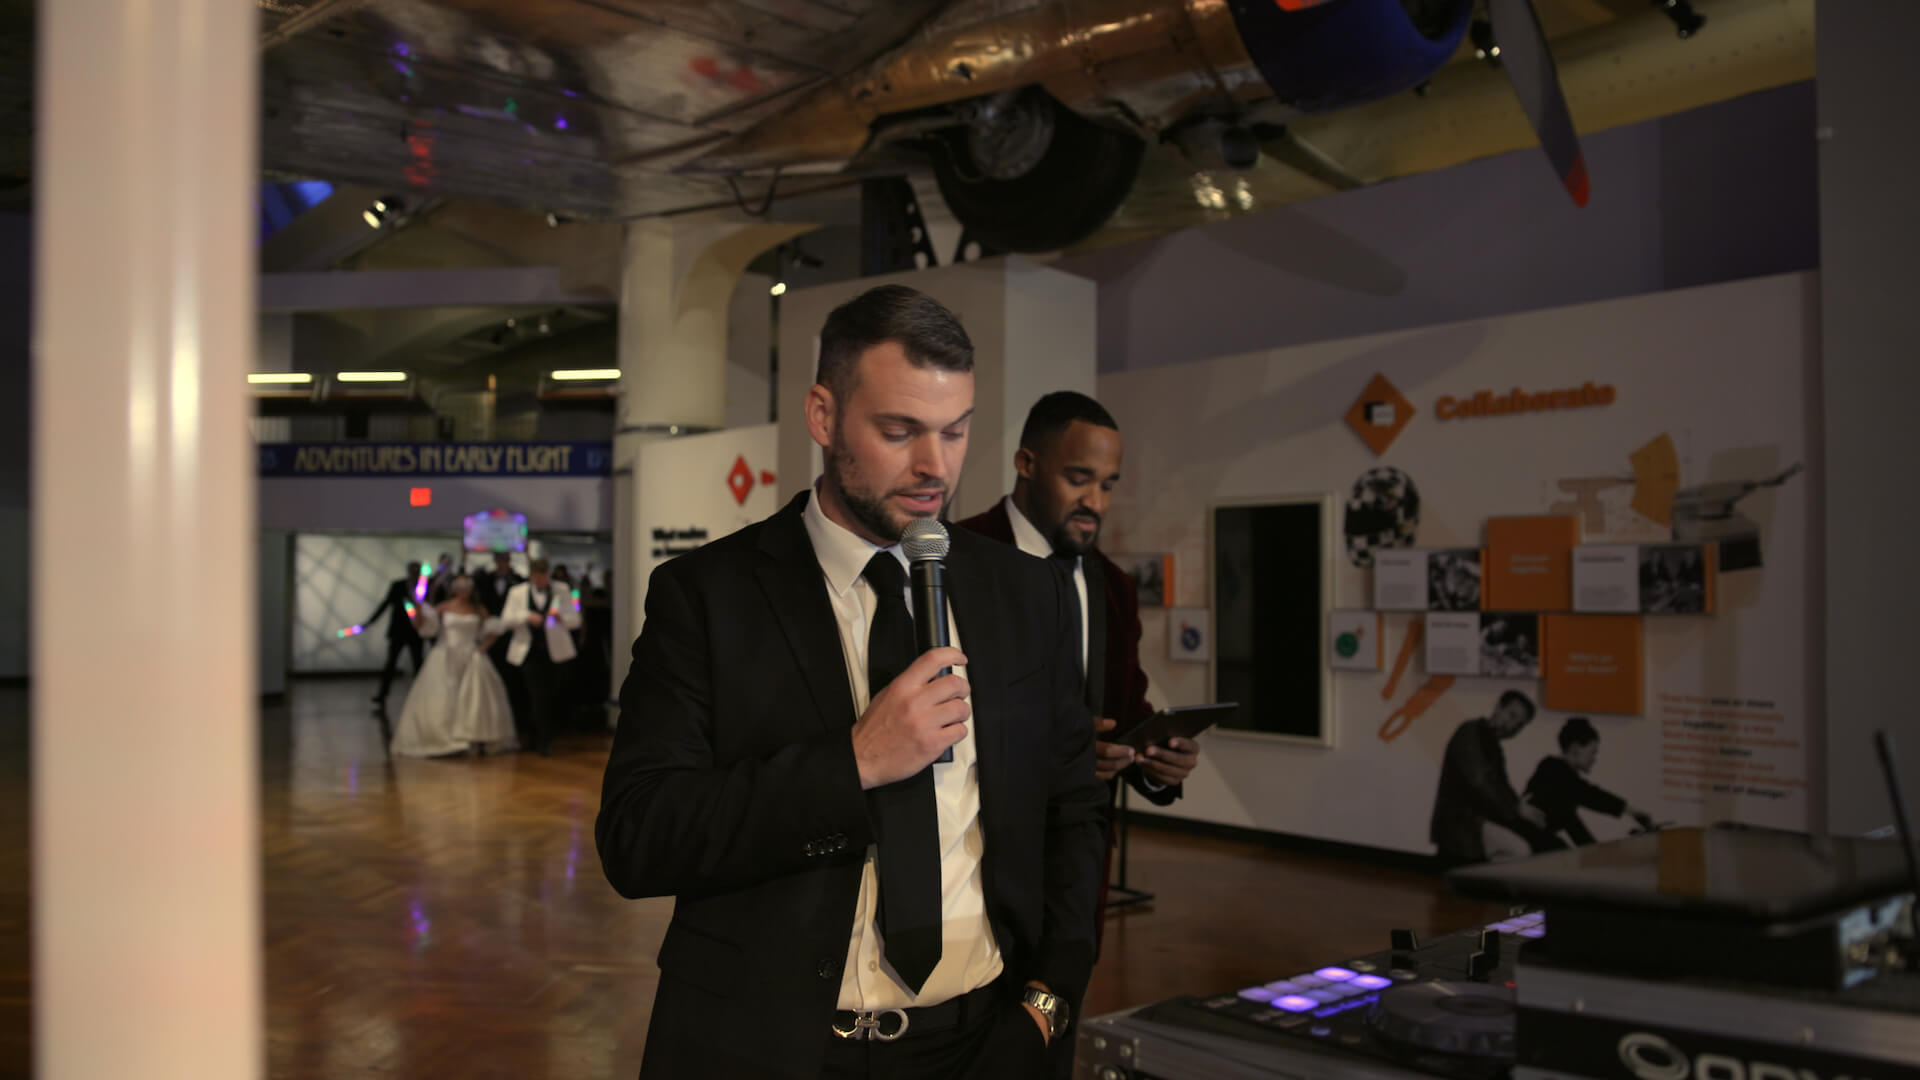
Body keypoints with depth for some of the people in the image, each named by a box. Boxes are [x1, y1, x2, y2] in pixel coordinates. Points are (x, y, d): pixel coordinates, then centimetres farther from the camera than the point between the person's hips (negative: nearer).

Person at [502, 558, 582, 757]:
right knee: (537, 697, -6)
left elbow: (575, 621, 2)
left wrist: (561, 617, -20)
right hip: (529, 653, 0)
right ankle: (544, 742, 2)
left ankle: (540, 740, 18)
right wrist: (527, 616, -16)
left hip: (554, 652, 0)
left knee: (552, 696, 0)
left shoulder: (561, 593, 6)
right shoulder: (517, 593, 8)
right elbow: (505, 621, 1)